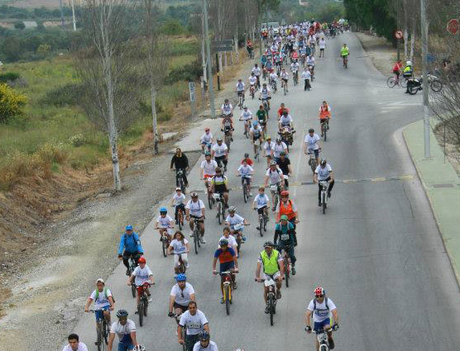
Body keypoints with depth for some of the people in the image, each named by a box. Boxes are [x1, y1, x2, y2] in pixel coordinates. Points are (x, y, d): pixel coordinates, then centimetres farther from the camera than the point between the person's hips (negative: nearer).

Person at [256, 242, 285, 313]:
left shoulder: (277, 253, -21)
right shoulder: (262, 255, -18)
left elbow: (281, 265, -28)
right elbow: (258, 266, -25)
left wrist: (281, 275, -42)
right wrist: (257, 277, -38)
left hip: (276, 272, -1)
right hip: (266, 273, 1)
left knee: (279, 280, -32)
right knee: (266, 290, -7)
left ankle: (278, 291, 0)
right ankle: (267, 305, 11)